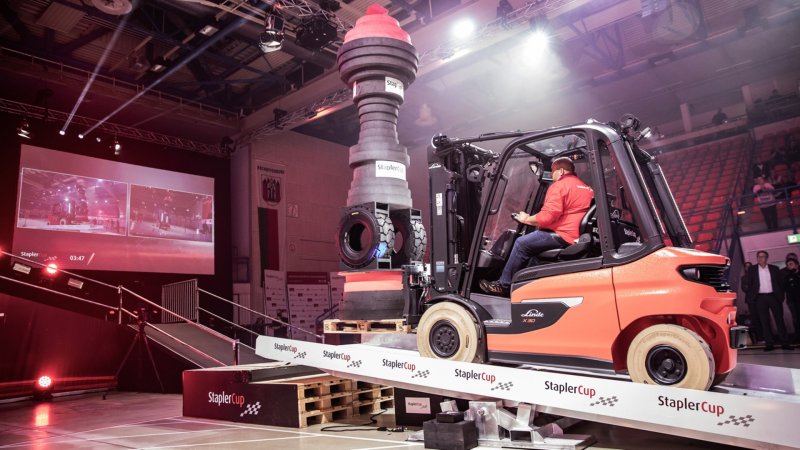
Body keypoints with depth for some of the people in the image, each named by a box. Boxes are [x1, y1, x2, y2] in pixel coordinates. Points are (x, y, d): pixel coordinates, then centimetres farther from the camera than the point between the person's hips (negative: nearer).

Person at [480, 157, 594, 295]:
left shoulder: (559, 186, -9)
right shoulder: (586, 188, 19)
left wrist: (526, 219, 0)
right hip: (578, 236, 9)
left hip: (564, 236, -9)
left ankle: (503, 285, 7)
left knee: (522, 244, 0)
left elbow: (546, 216, -18)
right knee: (533, 242, 23)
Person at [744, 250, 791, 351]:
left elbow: (780, 282, 7)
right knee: (764, 321, 0)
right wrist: (751, 297, -3)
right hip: (760, 298, 0)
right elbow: (749, 284, 4)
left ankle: (784, 342, 7)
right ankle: (769, 343, 2)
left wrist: (781, 296, -2)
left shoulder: (774, 268, 7)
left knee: (779, 319, 2)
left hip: (773, 296, 0)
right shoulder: (752, 270, 6)